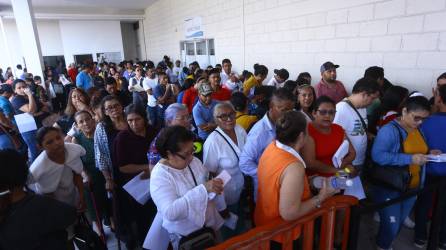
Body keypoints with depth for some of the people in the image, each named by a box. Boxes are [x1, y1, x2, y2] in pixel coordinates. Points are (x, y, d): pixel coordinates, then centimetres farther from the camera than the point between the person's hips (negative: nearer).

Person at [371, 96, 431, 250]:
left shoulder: (418, 130, 5)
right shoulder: (389, 130, -21)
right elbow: (378, 156, -32)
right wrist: (410, 159, -31)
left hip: (411, 187, 8)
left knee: (400, 222, 22)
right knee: (390, 224, 2)